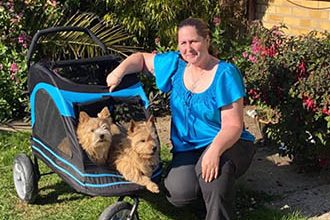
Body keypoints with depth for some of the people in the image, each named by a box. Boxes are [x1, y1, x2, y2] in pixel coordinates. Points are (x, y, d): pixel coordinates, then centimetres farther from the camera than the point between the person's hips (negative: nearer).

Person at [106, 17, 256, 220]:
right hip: (187, 149, 4)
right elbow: (140, 58, 17)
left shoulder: (225, 73, -12)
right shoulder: (175, 64, 3)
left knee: (212, 165, -39)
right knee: (178, 194, -24)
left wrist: (215, 150, -35)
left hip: (229, 144, -4)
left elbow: (233, 125, -16)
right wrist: (119, 72, -5)